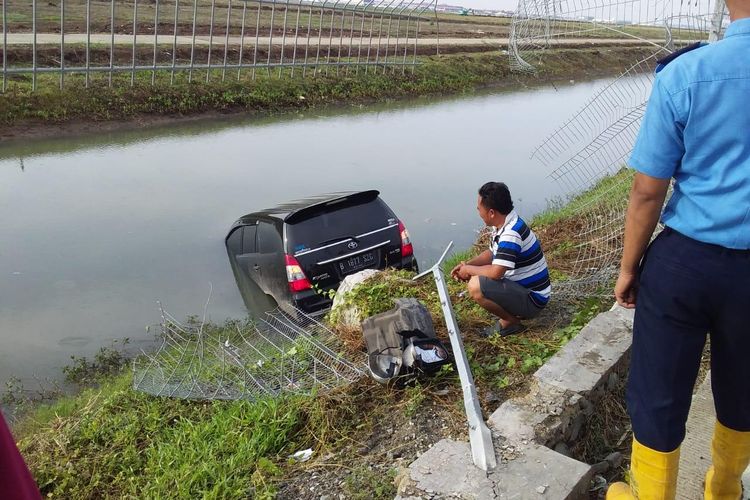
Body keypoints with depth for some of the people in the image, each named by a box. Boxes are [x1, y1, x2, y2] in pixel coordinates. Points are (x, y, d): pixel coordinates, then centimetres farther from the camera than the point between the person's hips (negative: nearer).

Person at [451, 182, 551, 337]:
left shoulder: (511, 233, -28)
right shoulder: (504, 225, 2)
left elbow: (495, 273, -32)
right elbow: (491, 254, 16)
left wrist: (469, 270, -14)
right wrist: (467, 265, 0)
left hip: (532, 299, -10)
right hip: (522, 286, 10)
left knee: (476, 286, -25)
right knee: (477, 275, 17)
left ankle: (511, 321, -4)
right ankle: (512, 312, 12)